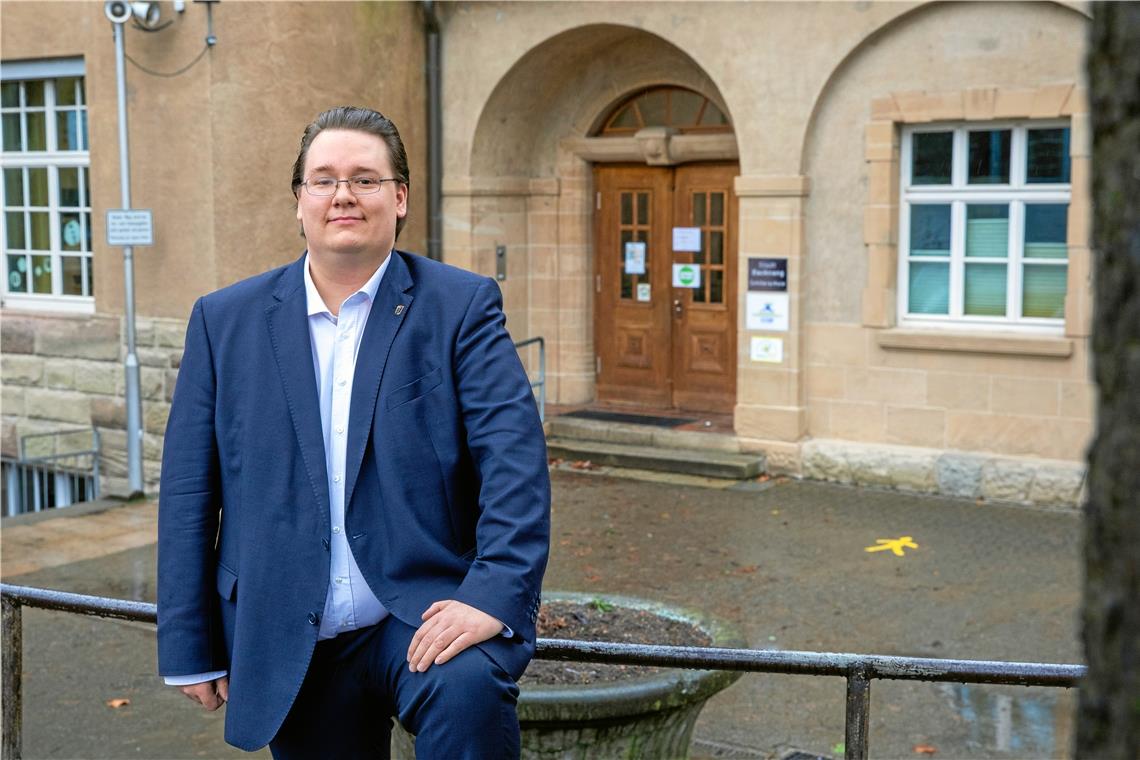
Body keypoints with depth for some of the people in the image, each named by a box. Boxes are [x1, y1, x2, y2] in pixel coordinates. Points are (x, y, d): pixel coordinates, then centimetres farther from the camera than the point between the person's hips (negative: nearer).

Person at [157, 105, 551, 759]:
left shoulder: (461, 307, 0)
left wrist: (494, 594, -24)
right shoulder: (226, 321, 6)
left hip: (421, 615, -3)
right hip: (288, 650, 3)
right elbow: (189, 492, 7)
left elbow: (515, 458, -10)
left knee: (471, 685, -31)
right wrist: (191, 647, 4)